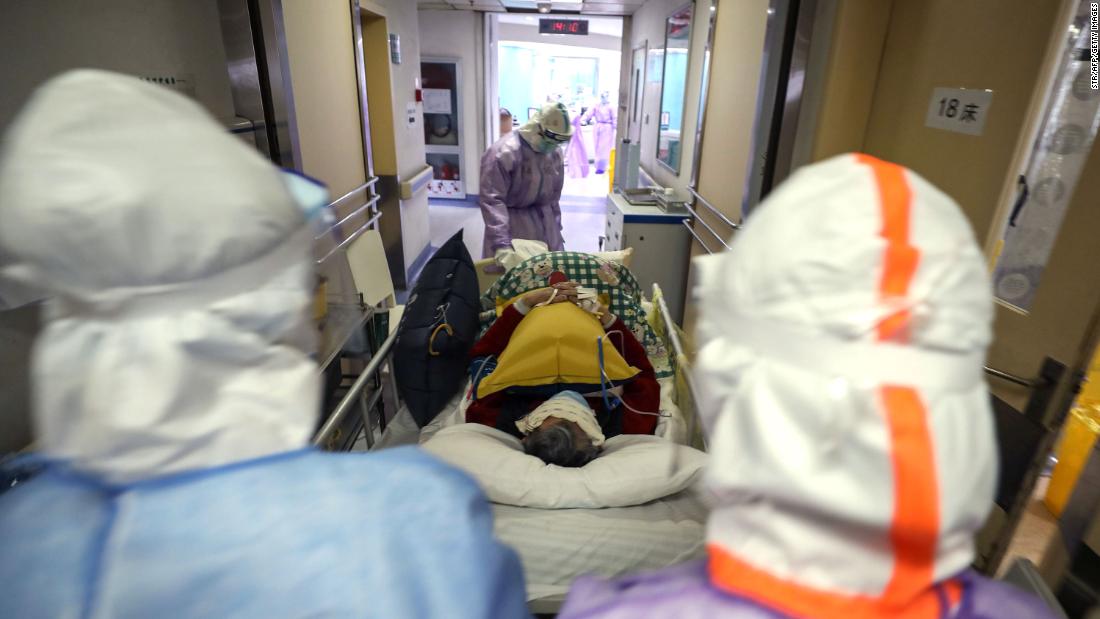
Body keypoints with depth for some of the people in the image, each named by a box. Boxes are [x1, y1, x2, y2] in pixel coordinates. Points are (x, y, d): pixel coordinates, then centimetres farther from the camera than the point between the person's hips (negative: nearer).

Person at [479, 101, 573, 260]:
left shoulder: (555, 152, -1)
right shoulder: (503, 152, -21)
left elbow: (554, 194, 11)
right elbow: (492, 200, -25)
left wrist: (556, 227, 13)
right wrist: (501, 244, -32)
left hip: (544, 219, 6)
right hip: (511, 220, -5)